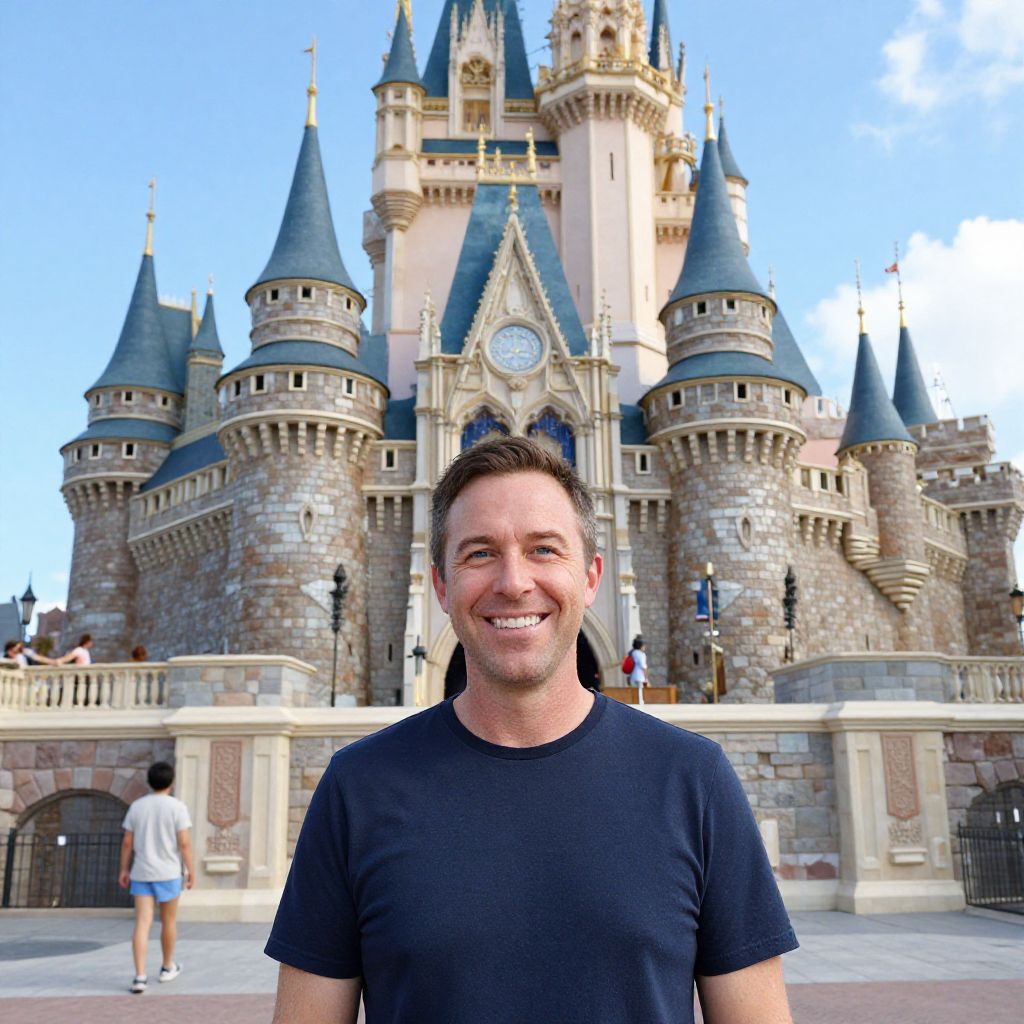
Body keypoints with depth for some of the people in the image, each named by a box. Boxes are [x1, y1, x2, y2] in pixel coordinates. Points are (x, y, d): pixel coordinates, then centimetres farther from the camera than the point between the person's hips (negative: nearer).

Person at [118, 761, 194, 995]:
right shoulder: (177, 807, -9)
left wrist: (123, 870, 13)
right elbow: (184, 842, -12)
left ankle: (140, 976, -9)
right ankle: (167, 967, 28)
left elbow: (127, 842, 4)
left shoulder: (136, 806, 2)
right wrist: (190, 870, -3)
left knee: (142, 924, 0)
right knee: (169, 921, 14)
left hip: (141, 873, 3)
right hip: (168, 872, -3)